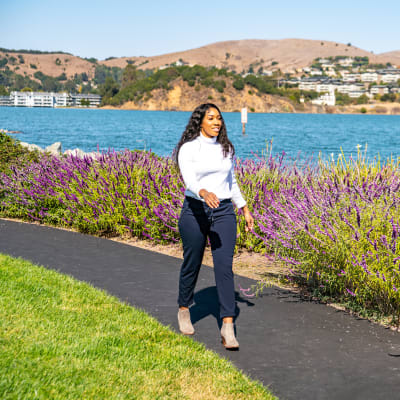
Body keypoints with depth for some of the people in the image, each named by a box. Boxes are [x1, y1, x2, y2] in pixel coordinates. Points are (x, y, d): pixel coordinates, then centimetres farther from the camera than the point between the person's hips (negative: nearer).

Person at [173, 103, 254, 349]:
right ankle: (184, 310, 37)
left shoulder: (226, 148, 8)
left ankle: (228, 325, -12)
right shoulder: (188, 149, -8)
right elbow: (189, 181, -23)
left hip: (224, 212, 3)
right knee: (192, 264, 11)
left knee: (224, 266, -9)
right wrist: (205, 193, -43)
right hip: (195, 211, -3)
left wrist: (245, 209, 20)